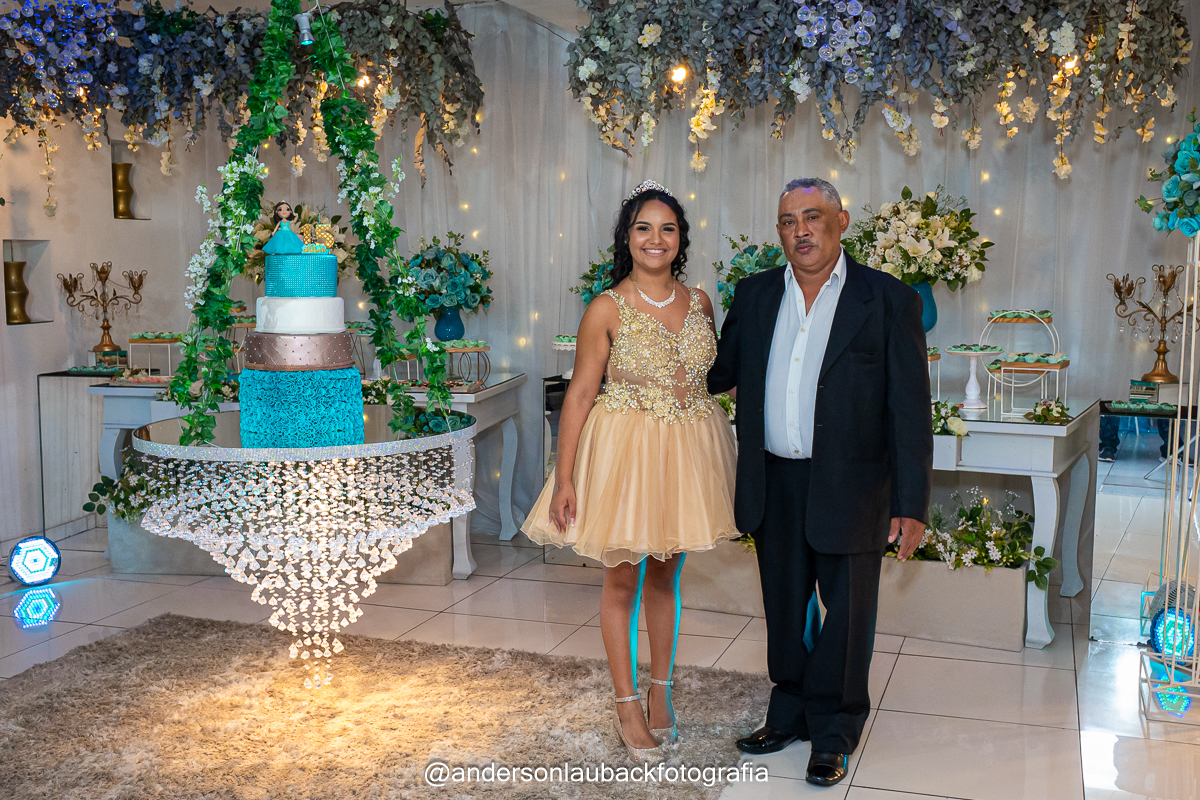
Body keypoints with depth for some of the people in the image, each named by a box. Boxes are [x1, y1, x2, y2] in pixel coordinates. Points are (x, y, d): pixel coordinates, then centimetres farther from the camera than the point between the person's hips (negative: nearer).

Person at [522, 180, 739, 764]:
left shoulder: (699, 302, 2)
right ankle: (627, 705, 21)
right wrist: (564, 478, -12)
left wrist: (719, 454, 9)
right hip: (624, 451, -4)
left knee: (665, 576, 17)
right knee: (622, 581, 7)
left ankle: (661, 689, 34)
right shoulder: (607, 309, -10)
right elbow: (579, 393, -8)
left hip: (687, 451, 4)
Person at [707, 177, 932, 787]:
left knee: (846, 610, 9)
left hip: (848, 488, -3)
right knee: (784, 607, 17)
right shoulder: (754, 295, 5)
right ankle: (789, 716, 37)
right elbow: (720, 372, 14)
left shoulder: (888, 301, -7)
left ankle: (834, 735, 29)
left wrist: (911, 503, -11)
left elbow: (909, 409, -8)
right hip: (773, 485, 4)